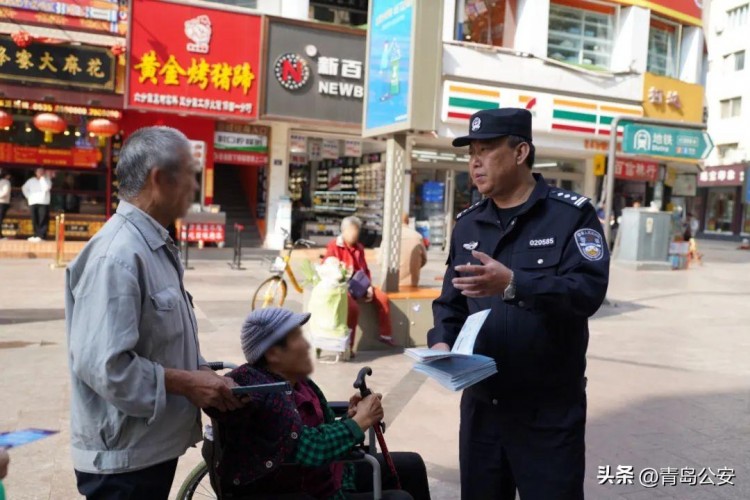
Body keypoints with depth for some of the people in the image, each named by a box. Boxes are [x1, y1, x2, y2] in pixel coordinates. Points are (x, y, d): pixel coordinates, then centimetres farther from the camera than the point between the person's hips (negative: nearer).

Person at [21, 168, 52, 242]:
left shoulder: (46, 180, 4)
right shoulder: (31, 180, 12)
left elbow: (46, 188, -17)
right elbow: (24, 188, 25)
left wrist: (42, 178, -11)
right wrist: (28, 197, 12)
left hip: (43, 203, -4)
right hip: (33, 202, 4)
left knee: (42, 220, -11)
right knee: (34, 220, 4)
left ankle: (41, 236, -14)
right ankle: (36, 235, 11)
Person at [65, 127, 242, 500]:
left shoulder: (156, 246, 9)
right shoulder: (118, 254, -23)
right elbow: (103, 365, -28)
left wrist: (202, 374, 2)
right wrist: (188, 383, -19)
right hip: (123, 459, -9)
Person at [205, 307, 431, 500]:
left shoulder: (296, 382, -1)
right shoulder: (265, 394, -29)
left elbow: (324, 433, 5)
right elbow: (309, 448, -33)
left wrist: (351, 417, -15)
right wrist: (359, 421, -20)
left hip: (324, 475, 9)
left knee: (411, 465, 15)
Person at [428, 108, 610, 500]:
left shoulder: (571, 214, -7)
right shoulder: (468, 224, 10)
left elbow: (589, 291, -20)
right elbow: (450, 301, 12)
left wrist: (513, 284, -33)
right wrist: (442, 342, -8)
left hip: (549, 410, -5)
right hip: (480, 404, 5)